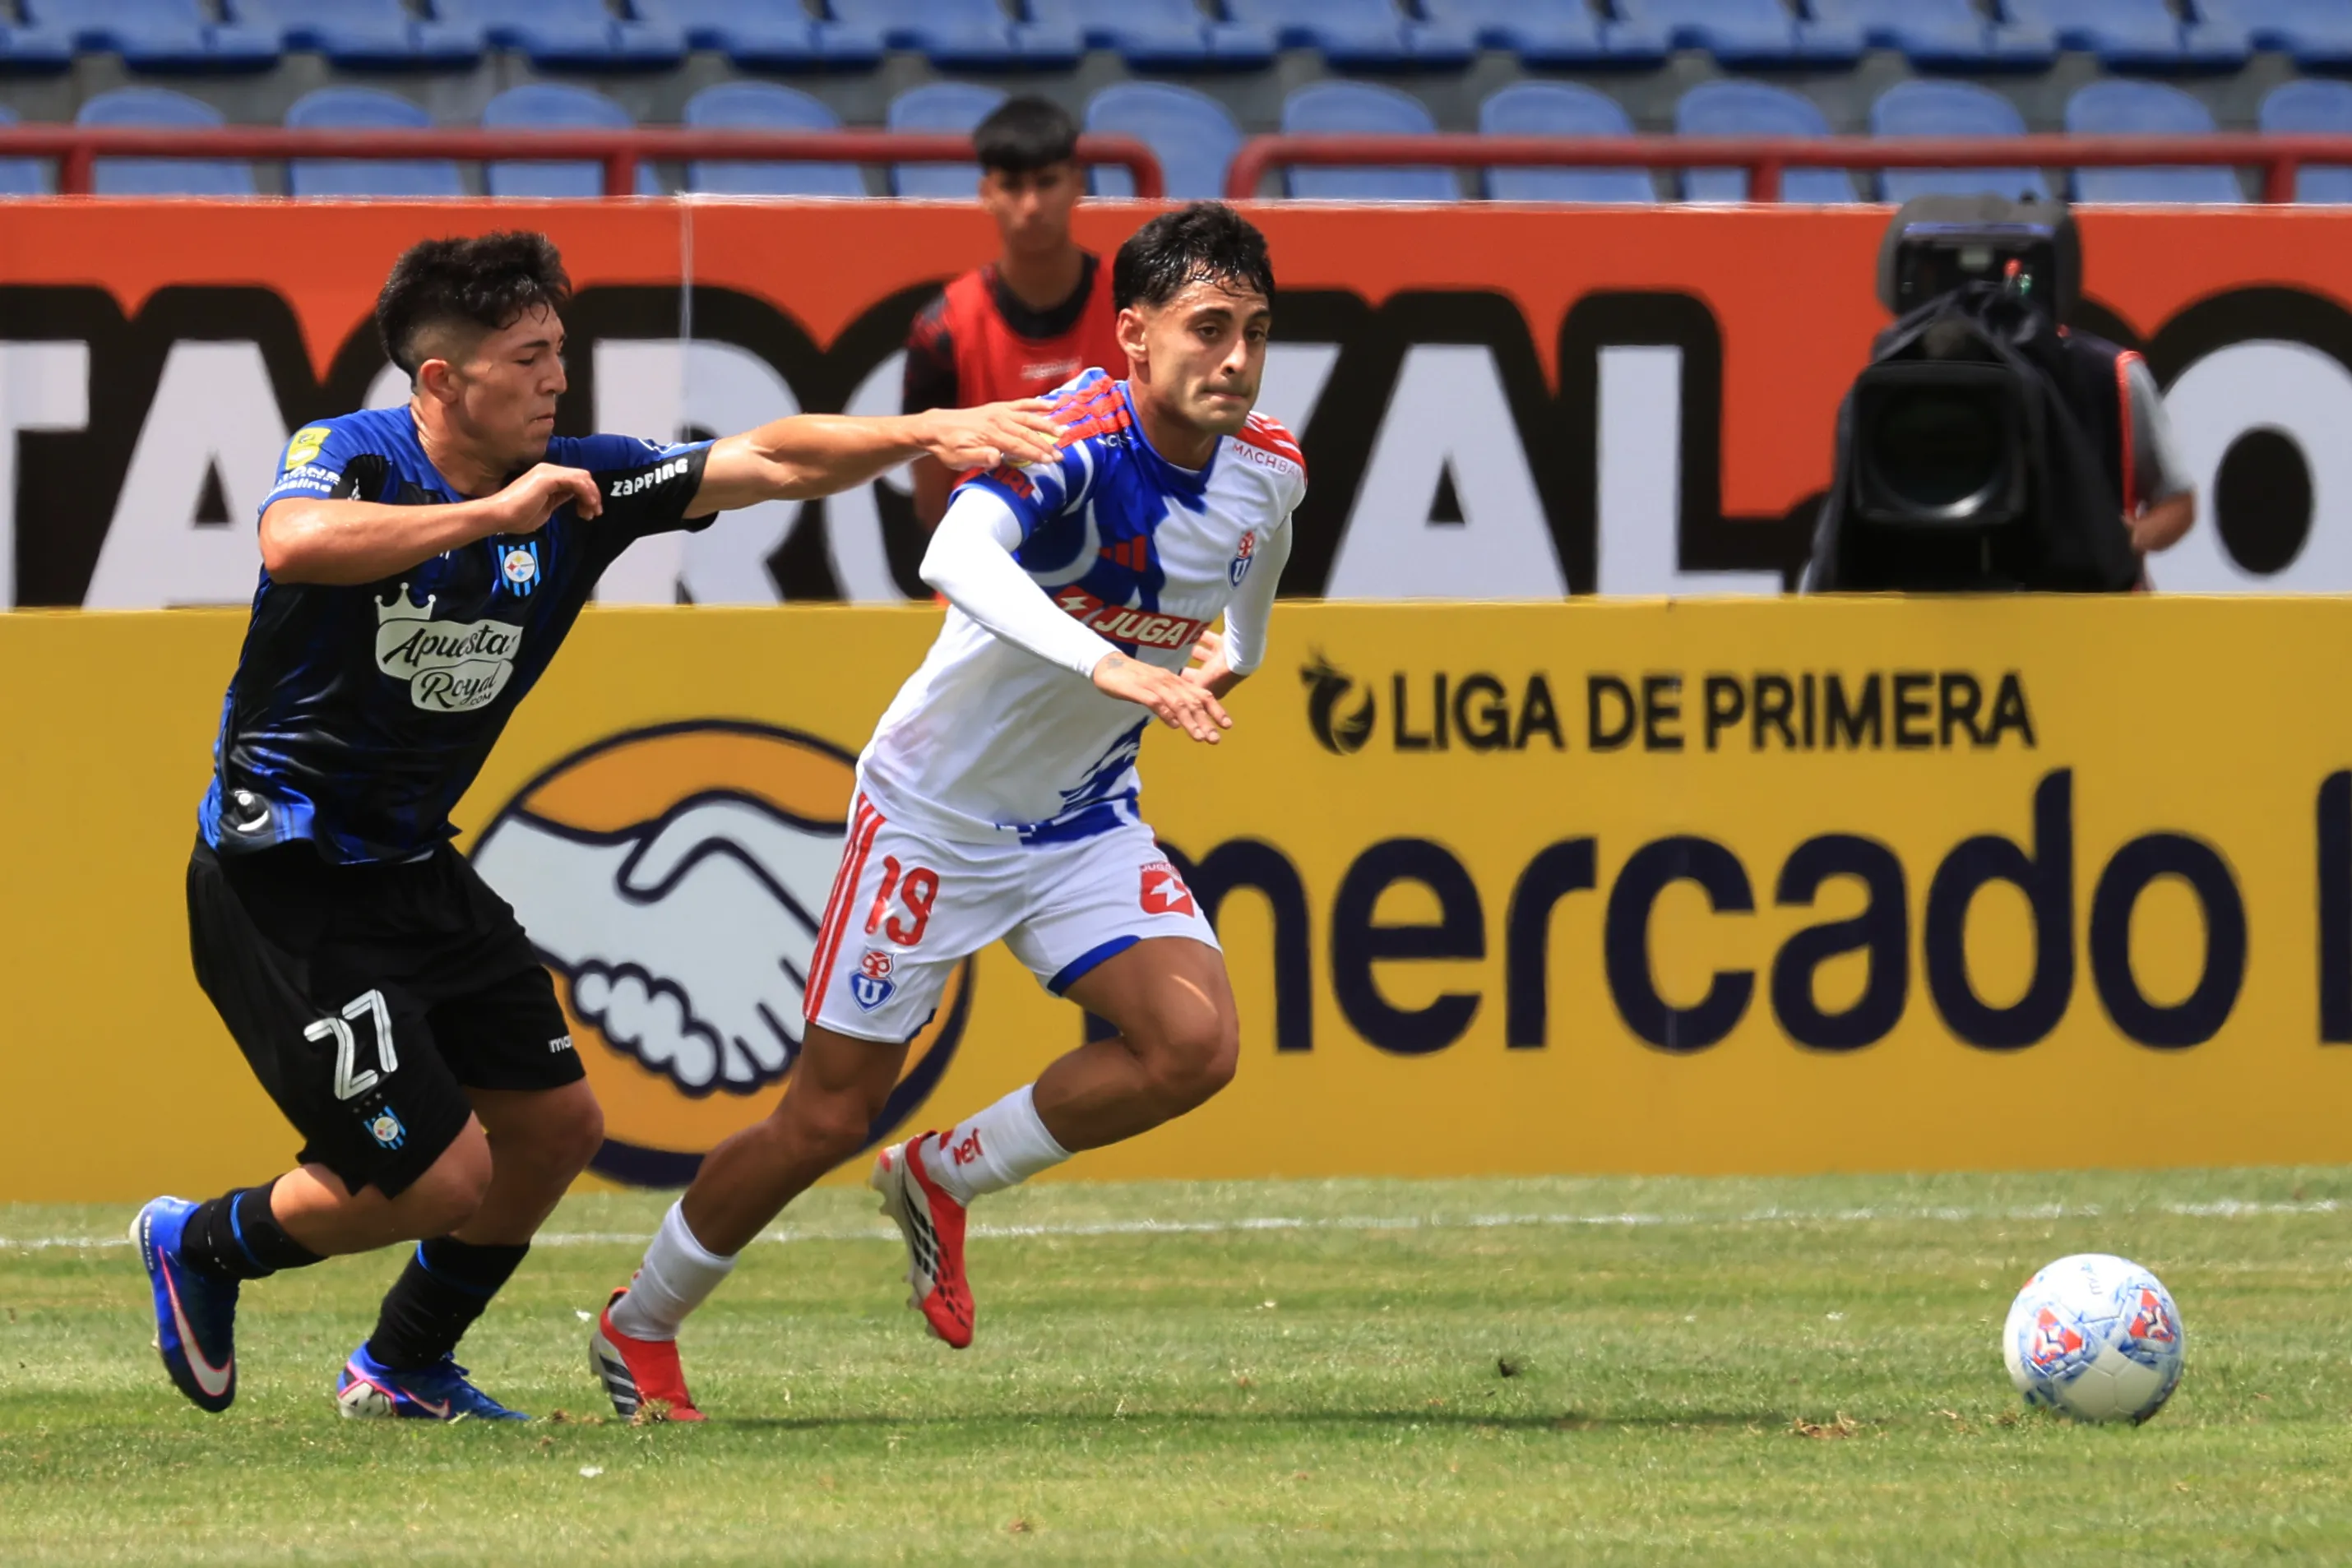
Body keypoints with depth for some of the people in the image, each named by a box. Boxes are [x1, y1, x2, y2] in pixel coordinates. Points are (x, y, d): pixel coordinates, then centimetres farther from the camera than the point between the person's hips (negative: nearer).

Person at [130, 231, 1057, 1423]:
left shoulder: (576, 483, -1)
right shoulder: (349, 456, -18)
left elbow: (770, 462, 0)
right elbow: (294, 544, -42)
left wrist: (930, 431, -14)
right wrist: (491, 514, -38)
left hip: (414, 868, 8)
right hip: (285, 883, -8)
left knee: (555, 1126, 12)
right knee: (441, 1179, -9)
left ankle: (404, 1368, 31)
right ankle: (202, 1246, 17)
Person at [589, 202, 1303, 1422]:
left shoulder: (1268, 472, -5)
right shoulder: (1075, 440, -28)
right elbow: (957, 558, -50)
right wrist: (1110, 666, -60)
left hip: (1084, 820, 6)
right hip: (936, 809, -5)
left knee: (1196, 1044, -18)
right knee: (829, 1117, 0)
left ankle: (945, 1178, 6)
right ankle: (640, 1330, 24)